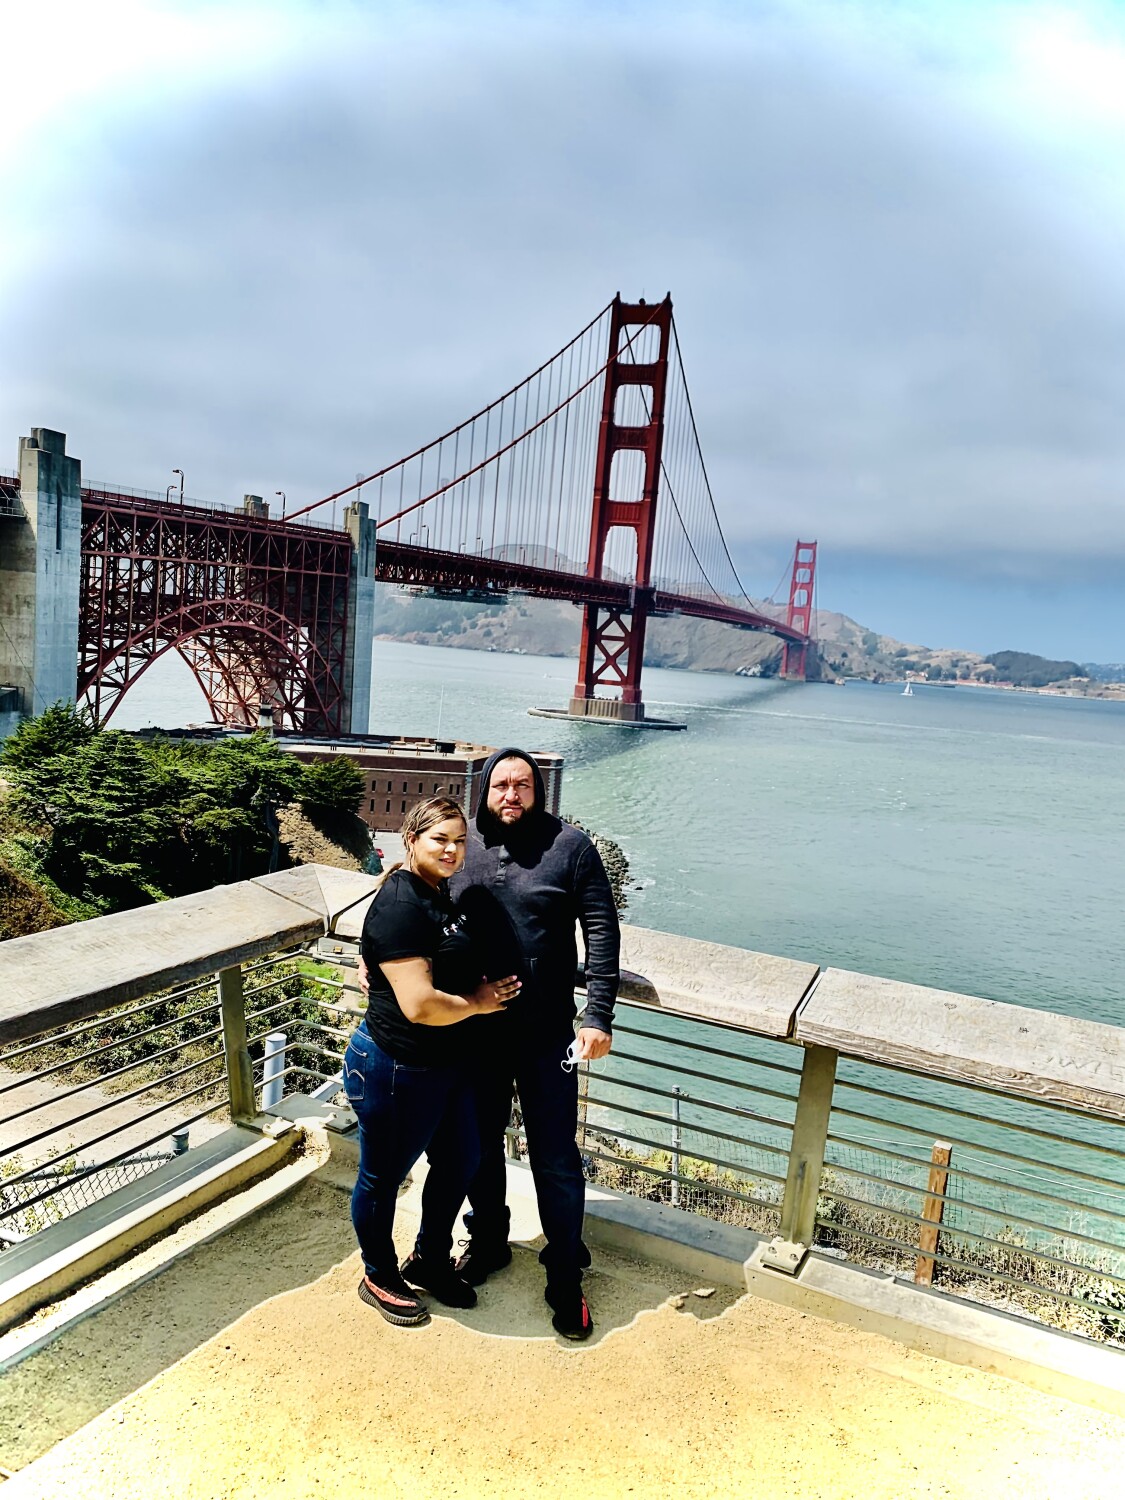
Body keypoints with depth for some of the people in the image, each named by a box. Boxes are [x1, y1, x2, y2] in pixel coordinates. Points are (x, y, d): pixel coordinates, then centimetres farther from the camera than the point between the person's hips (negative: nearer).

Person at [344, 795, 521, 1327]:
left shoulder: (441, 894, 4)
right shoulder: (400, 907, -26)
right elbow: (420, 1006, -31)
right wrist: (478, 1002, -15)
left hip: (447, 1064, 9)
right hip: (397, 1071, -9)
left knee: (460, 1162, 21)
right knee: (383, 1178, 14)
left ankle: (429, 1259, 44)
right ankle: (379, 1278, 38)